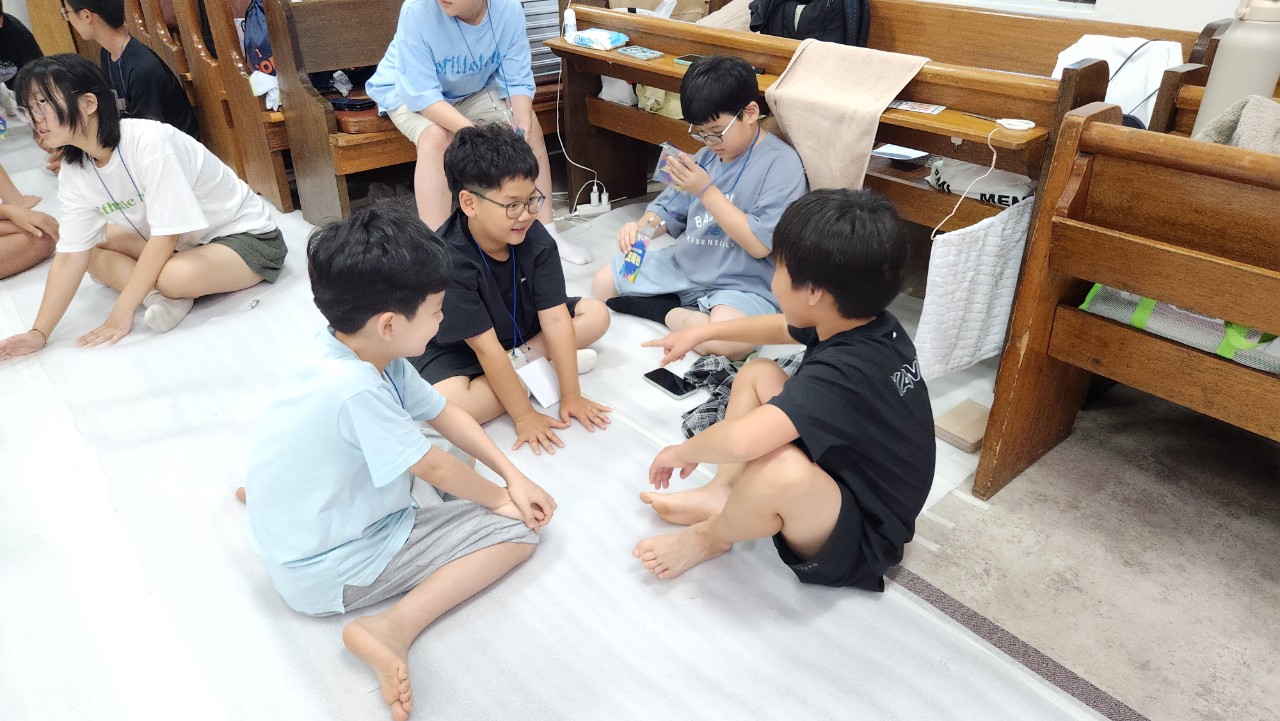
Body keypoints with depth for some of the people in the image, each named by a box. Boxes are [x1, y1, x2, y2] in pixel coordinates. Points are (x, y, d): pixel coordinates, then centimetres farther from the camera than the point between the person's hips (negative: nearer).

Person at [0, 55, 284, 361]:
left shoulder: (149, 142, -27)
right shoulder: (74, 176, -4)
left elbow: (166, 236, -26)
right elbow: (70, 256, -3)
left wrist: (122, 311, -24)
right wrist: (39, 333, -10)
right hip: (184, 243, 8)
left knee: (175, 277, -36)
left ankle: (166, 292, -3)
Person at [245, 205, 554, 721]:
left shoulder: (367, 351, -7)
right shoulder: (355, 388, -31)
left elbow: (444, 413, 2)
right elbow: (434, 469, -19)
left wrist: (514, 476, -2)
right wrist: (499, 499, -3)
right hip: (329, 573, -8)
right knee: (516, 529, -11)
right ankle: (394, 628, -20)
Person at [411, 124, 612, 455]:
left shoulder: (535, 237, -20)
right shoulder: (448, 260, -34)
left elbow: (556, 318, -19)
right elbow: (486, 346, -31)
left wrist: (571, 396, -21)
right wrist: (524, 416, -28)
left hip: (521, 328, 5)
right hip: (456, 349, -5)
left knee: (596, 314, -4)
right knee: (446, 405, -35)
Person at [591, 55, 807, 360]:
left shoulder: (780, 163, -15)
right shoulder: (708, 155, 5)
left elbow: (760, 245, -22)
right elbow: (669, 211, 13)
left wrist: (706, 191, -21)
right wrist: (642, 225, -12)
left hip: (742, 282, -7)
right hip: (683, 265, 7)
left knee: (729, 342, -38)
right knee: (603, 283, 8)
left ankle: (677, 316, -10)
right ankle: (676, 313, -6)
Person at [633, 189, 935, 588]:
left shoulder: (843, 375, -36)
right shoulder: (865, 324, -9)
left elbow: (740, 440, -48)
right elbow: (782, 327, 13)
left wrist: (683, 452, -26)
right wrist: (702, 332, 17)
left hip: (857, 539, -9)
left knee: (780, 468, -40)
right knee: (757, 373, 10)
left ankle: (709, 538, -6)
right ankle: (719, 494, 4)